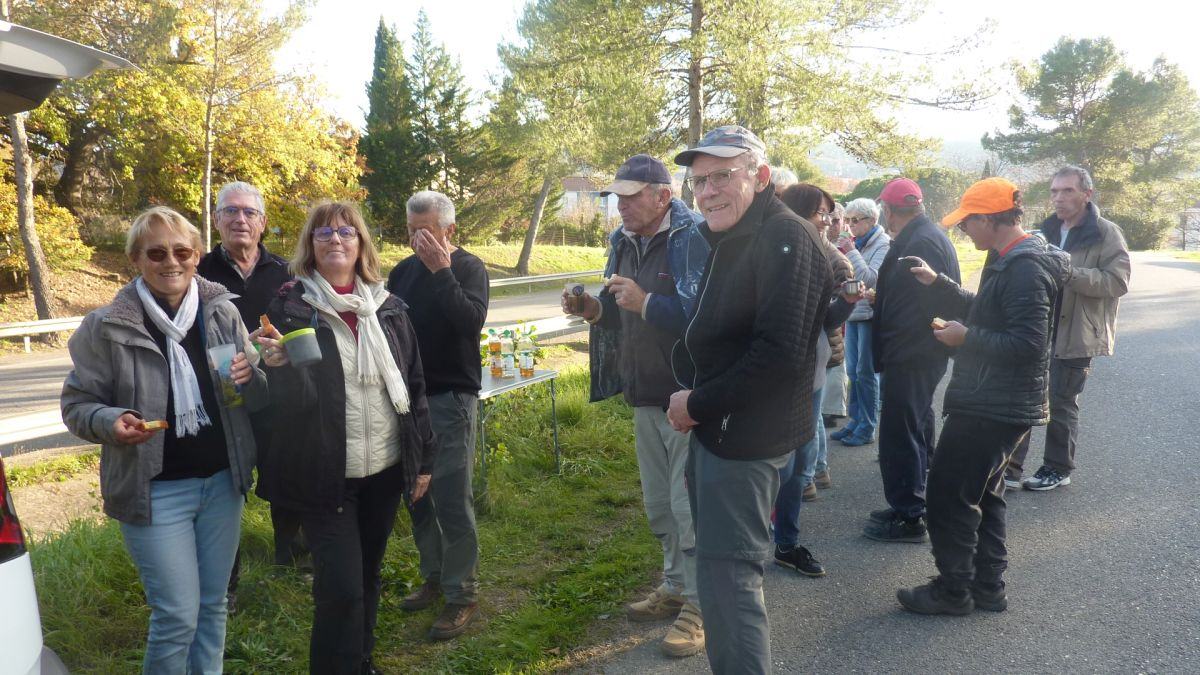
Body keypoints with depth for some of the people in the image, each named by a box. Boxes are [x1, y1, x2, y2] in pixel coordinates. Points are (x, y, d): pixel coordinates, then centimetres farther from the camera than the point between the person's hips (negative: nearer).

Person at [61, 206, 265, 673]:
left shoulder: (222, 312, 1)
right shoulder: (107, 327, -8)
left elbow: (258, 400, 9)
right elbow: (76, 404, 0)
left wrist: (253, 377, -14)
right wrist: (111, 422, -21)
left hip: (222, 481, 4)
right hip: (156, 490, -3)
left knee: (213, 606, 15)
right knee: (178, 616, -1)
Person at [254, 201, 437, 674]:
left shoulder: (387, 306, 4)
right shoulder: (290, 305, -7)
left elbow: (413, 383, 8)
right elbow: (284, 398, -9)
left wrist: (423, 458, 7)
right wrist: (276, 365, -32)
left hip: (385, 471, 4)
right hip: (326, 474, -4)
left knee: (367, 577, 19)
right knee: (341, 589, -4)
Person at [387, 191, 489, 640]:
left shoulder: (468, 268, -6)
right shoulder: (403, 271, 10)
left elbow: (471, 321, -22)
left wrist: (441, 270, -22)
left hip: (450, 398, -6)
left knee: (452, 499, -5)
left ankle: (462, 595, 7)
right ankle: (434, 577, 28)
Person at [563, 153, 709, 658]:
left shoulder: (694, 238, -15)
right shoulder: (623, 241, 10)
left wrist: (645, 302, -27)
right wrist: (594, 310, -1)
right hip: (645, 396, 8)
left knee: (690, 505, -2)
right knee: (658, 504, 18)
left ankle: (699, 606, 14)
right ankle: (676, 586, 36)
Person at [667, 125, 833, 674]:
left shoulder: (785, 238, -16)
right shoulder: (727, 239, 14)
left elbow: (781, 353, -25)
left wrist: (699, 405, -17)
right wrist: (691, 399, 3)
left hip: (745, 437, -10)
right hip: (714, 427, 10)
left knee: (727, 578, -4)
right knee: (718, 571, 19)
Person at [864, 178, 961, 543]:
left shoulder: (921, 243, -19)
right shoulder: (929, 236, 13)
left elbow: (927, 303, -25)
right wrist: (879, 297, 15)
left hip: (910, 357, -11)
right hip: (921, 353, 11)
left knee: (899, 434, -4)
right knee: (915, 428, 19)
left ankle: (908, 517, 5)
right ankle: (912, 505, 31)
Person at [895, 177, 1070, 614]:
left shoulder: (1025, 270, -21)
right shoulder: (1009, 261, 11)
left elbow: (1028, 345, -27)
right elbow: (983, 313, 21)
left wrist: (966, 338, -19)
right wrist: (937, 283, 12)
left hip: (992, 409, -11)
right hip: (994, 403, 11)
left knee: (949, 493, -1)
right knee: (983, 495, 18)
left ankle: (953, 590, 12)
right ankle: (987, 587, 29)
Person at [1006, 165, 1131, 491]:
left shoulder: (1106, 233, -8)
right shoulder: (1048, 230, 11)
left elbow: (1118, 282, -18)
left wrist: (1070, 272, -27)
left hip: (1075, 335, -6)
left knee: (1062, 403, 5)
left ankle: (1057, 469, 22)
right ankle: (1011, 467, 11)